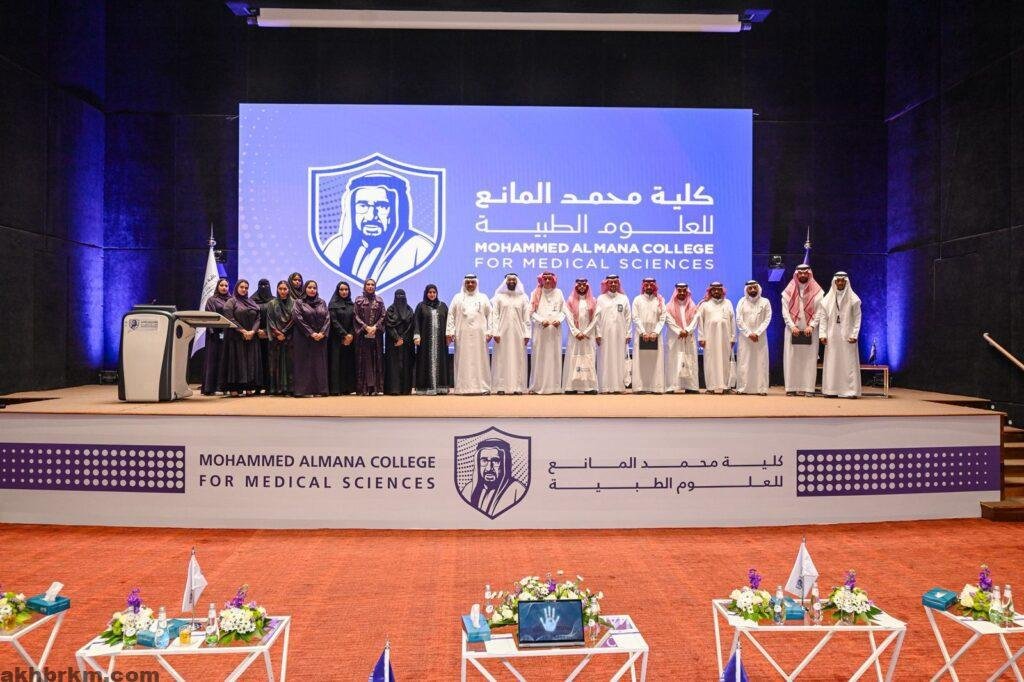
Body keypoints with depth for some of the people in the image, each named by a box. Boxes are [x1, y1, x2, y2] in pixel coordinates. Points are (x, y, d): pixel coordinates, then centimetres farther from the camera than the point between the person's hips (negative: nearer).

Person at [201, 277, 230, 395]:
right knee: (213, 359, -5)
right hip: (215, 334, -4)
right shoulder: (212, 300, 7)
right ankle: (210, 388, -5)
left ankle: (223, 386, 5)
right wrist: (213, 331, -15)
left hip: (228, 333, 4)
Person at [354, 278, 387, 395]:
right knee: (363, 360, -3)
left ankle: (377, 387, -2)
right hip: (362, 333, -1)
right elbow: (356, 316, 1)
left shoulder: (379, 300, 10)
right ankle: (363, 388, -3)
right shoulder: (359, 300, 7)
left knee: (377, 359, -2)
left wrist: (375, 327, -10)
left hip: (377, 333, 1)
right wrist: (366, 327, -12)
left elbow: (383, 315, 4)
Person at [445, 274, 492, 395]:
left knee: (480, 360, 0)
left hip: (479, 334, 0)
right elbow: (451, 315, 6)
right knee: (464, 360, -1)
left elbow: (490, 315, 8)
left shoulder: (483, 298, 12)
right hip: (462, 334, 0)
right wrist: (449, 331, -3)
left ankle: (483, 387, 3)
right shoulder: (458, 298, 10)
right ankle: (465, 387, 1)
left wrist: (489, 331, -1)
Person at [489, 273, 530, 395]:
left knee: (518, 359, 0)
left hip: (518, 333, 1)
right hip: (503, 333, -1)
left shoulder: (523, 297, 9)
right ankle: (501, 387, -1)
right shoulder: (498, 297, 6)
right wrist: (495, 332, -9)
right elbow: (494, 315, 0)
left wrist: (527, 334, -1)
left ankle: (517, 387, 3)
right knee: (501, 359, -2)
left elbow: (526, 317, 5)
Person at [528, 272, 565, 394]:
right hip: (540, 329, -2)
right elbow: (531, 312, 2)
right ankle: (538, 386, -3)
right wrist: (541, 320, -12)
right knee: (539, 357, -5)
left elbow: (563, 311, 11)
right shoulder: (536, 293, 7)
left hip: (555, 329, 2)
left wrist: (559, 320, -7)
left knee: (555, 356, 0)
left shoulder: (558, 293, 12)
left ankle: (554, 386, 2)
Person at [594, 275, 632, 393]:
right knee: (605, 360, -2)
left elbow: (628, 317, 7)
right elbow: (597, 317, 2)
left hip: (620, 335, 1)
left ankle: (619, 386, 4)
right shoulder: (601, 298, 6)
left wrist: (628, 334, 1)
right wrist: (598, 334, -5)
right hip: (605, 335, -1)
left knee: (619, 359, 0)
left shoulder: (624, 298, 9)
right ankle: (605, 387, -1)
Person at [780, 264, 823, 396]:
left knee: (809, 359, -2)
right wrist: (792, 326, -10)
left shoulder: (816, 291, 5)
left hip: (810, 330, 0)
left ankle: (808, 388, -1)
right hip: (793, 330, 0)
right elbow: (785, 311, 1)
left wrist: (811, 326, -12)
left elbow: (819, 311, -1)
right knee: (792, 359, -2)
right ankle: (792, 387, 0)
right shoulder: (789, 291, 6)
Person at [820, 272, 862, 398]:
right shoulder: (827, 299, 7)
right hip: (831, 337, 2)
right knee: (832, 363, 2)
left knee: (848, 363, -2)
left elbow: (857, 319, 0)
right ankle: (831, 390, 5)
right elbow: (823, 319, 6)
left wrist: (854, 335, -9)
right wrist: (822, 334, -3)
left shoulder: (853, 299, 2)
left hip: (847, 337, -2)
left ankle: (850, 390, 0)